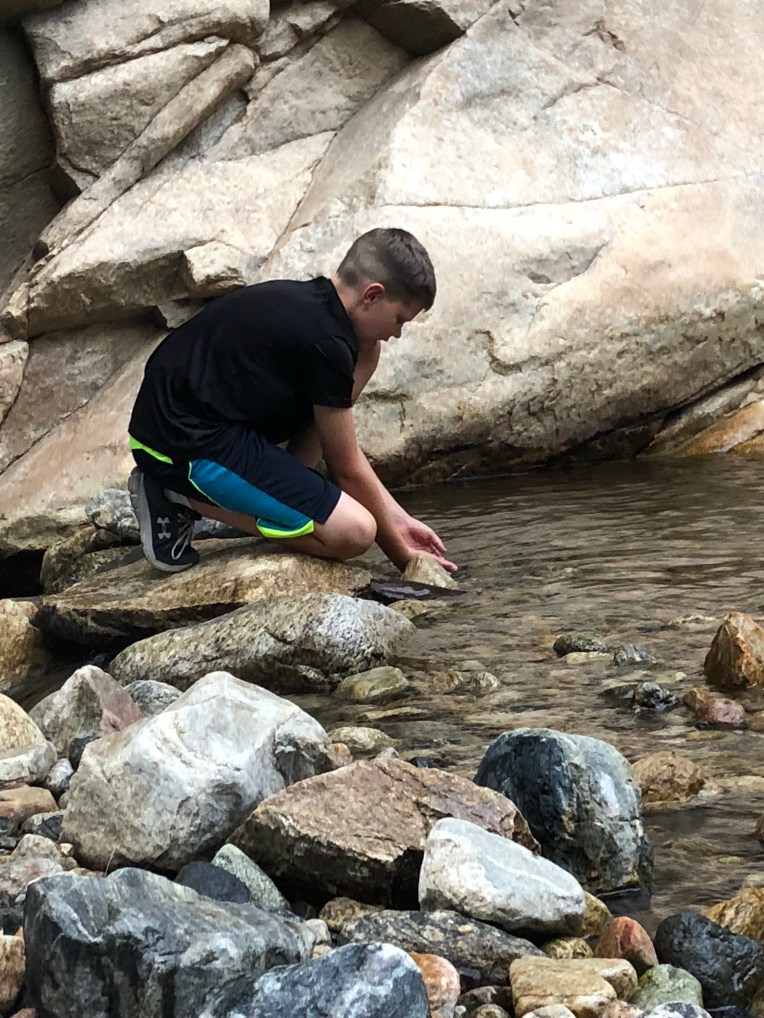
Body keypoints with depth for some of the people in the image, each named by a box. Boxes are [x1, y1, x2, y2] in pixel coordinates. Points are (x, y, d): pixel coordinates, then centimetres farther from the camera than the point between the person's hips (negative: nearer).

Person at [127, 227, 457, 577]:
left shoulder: (303, 300, 13)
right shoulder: (326, 344, -17)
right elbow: (347, 470, -7)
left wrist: (397, 519, 17)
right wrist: (401, 555, 4)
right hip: (186, 448, -10)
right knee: (354, 532, -18)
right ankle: (182, 497, -7)